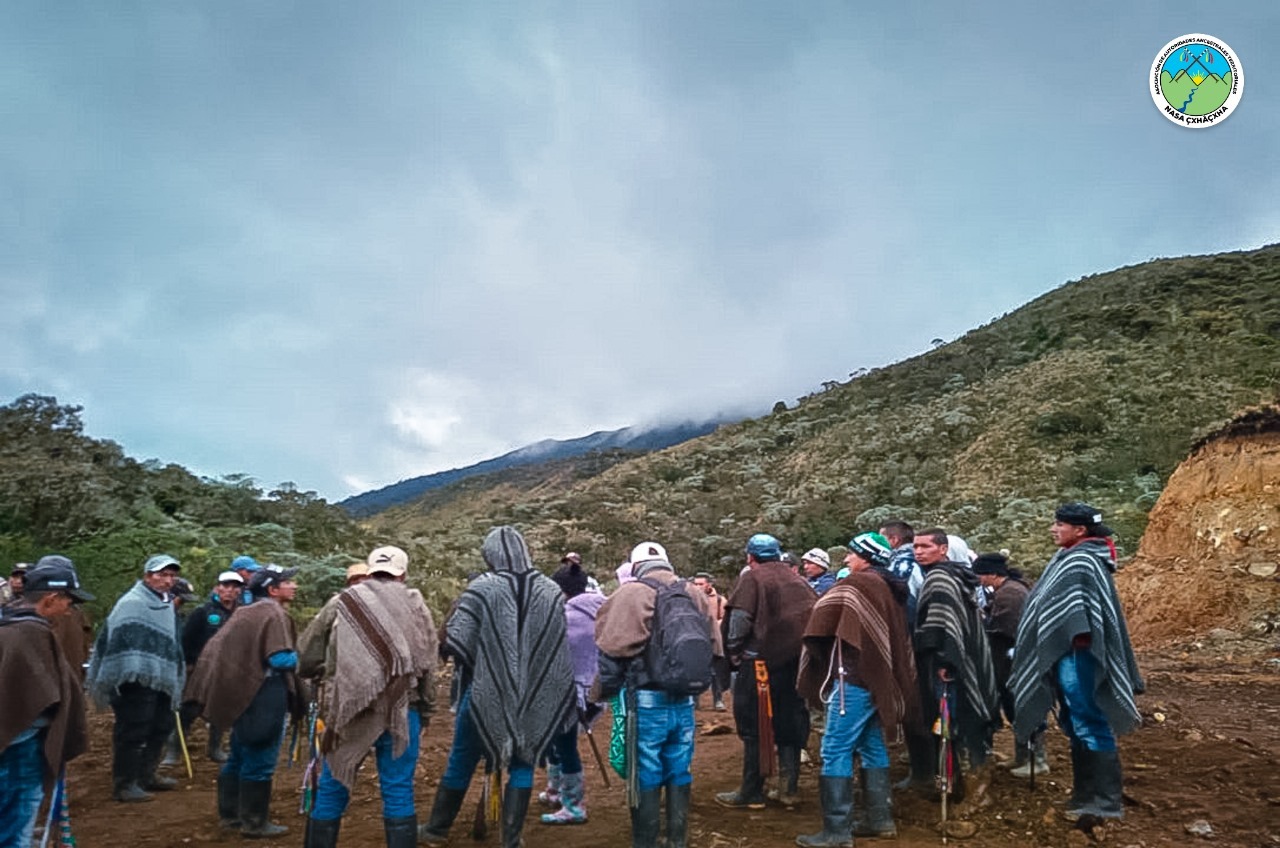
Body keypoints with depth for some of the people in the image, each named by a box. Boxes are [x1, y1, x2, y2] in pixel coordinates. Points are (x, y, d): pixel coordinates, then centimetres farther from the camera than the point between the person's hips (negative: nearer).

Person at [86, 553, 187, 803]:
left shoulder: (166, 605, 16)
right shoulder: (131, 603, -13)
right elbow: (115, 640, -21)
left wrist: (176, 679, 26)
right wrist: (108, 681, -25)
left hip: (161, 680, 10)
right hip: (136, 680, -10)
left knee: (161, 728, 17)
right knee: (132, 732, -3)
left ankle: (145, 775, 32)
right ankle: (124, 784, 10)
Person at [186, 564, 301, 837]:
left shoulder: (245, 613, 12)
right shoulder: (275, 614, -17)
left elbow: (219, 647, 15)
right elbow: (280, 659, -26)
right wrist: (300, 656, -7)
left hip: (242, 692, 10)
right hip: (264, 695, -9)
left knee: (239, 757, 19)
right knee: (259, 761, 0)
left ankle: (231, 814, 29)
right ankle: (254, 823, 9)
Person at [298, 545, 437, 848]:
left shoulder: (341, 603, 7)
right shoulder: (414, 603, 4)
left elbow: (307, 659, 11)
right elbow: (428, 665, 2)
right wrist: (425, 712, 11)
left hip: (347, 711, 1)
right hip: (400, 711, -1)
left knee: (332, 790, 13)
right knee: (398, 791, 6)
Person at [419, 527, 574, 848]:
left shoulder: (483, 587, -11)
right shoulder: (551, 591, 0)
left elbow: (455, 641, -15)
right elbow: (561, 647, 1)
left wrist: (473, 665, 4)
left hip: (485, 691, -2)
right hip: (533, 695, 2)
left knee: (462, 760, 16)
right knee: (522, 764, 14)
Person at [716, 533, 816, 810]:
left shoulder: (752, 577, -6)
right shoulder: (796, 579, 14)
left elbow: (739, 620, -16)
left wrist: (733, 652, -4)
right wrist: (804, 648, 15)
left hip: (763, 661, -6)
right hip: (797, 661, 6)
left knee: (755, 727, 2)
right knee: (790, 723, 15)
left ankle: (751, 792, 7)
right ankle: (789, 788, 17)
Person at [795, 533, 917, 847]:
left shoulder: (858, 583, -11)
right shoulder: (889, 588, 15)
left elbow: (823, 618, -7)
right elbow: (898, 640, 17)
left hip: (854, 677, -10)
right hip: (878, 677, 10)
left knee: (836, 750, -6)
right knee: (872, 747, 16)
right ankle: (880, 818, 21)